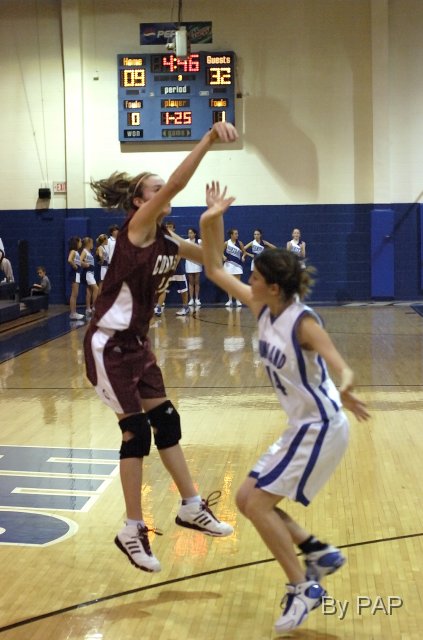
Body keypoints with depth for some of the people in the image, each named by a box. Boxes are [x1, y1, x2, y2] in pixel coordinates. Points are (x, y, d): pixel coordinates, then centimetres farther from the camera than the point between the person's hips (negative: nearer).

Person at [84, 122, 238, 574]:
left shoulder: (169, 243, 6)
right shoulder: (135, 228, -16)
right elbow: (176, 183, -30)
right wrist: (209, 139, -35)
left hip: (136, 344, 8)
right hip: (107, 345, -8)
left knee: (166, 422, 12)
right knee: (137, 431, -6)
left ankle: (191, 508, 26)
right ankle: (132, 531, 7)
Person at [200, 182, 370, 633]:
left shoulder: (302, 321, -22)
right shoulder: (262, 309, 0)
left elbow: (342, 367, -33)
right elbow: (214, 271, 5)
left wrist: (345, 390, -56)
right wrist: (210, 223, -7)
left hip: (321, 427, -9)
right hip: (302, 426, 9)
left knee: (257, 503, -9)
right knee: (247, 500, 10)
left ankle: (304, 588, 4)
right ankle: (320, 554, 20)